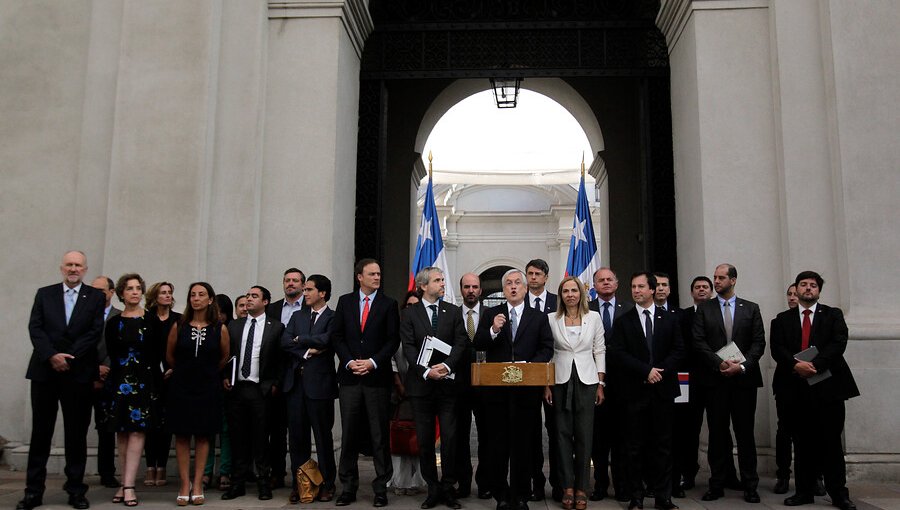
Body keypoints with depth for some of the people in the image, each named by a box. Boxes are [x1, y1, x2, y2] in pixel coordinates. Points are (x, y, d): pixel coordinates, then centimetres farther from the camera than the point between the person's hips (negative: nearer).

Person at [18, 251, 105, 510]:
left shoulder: (96, 297, 5)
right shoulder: (44, 294, 10)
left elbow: (95, 332, -4)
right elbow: (35, 328, 0)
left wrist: (68, 357, -13)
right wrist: (51, 356, -14)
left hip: (79, 373, -1)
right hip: (44, 371, 1)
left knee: (77, 433, 5)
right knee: (40, 431, 6)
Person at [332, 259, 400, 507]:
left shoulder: (388, 304, 4)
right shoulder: (345, 301, 10)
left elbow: (393, 340, -1)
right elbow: (338, 336, 7)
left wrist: (373, 362, -11)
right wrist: (349, 362, -6)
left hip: (377, 377, -2)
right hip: (350, 376, 2)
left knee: (380, 435, 2)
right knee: (349, 434, 5)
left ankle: (381, 487, 11)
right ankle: (348, 487, 14)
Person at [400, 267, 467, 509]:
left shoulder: (453, 311, 8)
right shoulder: (409, 314, 4)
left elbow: (460, 343, -1)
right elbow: (408, 348, -4)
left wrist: (446, 365, -16)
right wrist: (426, 371, -17)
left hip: (447, 382, 1)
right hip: (421, 383, 0)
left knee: (450, 437, -1)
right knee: (424, 440, 5)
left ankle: (448, 487, 11)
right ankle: (433, 488, 16)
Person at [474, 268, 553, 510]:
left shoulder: (538, 317, 8)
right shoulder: (491, 314, 7)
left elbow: (547, 348, 3)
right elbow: (478, 344, -1)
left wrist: (530, 364, -13)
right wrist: (493, 330, -18)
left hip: (526, 388, 0)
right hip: (496, 388, 0)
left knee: (523, 442, 4)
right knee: (498, 442, 6)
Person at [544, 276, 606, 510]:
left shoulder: (594, 317, 3)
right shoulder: (552, 319, 2)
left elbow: (600, 351, 5)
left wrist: (601, 385, 2)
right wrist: (546, 385, 0)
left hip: (586, 381, 0)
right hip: (561, 381, 0)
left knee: (584, 435, 1)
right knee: (563, 434, 3)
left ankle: (581, 488, 10)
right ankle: (567, 487, 11)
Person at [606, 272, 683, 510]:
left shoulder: (669, 319, 10)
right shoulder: (623, 321, 5)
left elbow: (678, 349, 5)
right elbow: (617, 354, -4)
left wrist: (661, 370, -10)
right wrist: (646, 371, -12)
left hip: (663, 388, 1)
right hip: (635, 391, -1)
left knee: (663, 445, 4)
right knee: (635, 446, 3)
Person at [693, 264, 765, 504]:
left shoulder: (751, 309, 9)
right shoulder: (703, 309, 8)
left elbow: (759, 342, 2)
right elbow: (699, 342, 0)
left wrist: (742, 366, -11)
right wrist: (719, 363, -12)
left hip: (744, 378, 0)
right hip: (715, 378, 0)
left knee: (745, 432, 3)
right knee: (717, 434, 4)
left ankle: (750, 486, 12)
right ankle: (717, 485, 10)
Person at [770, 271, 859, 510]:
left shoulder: (833, 315, 9)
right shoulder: (782, 319, 12)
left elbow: (839, 343, -6)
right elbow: (777, 348, 1)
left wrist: (814, 364, -18)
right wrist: (796, 364, -18)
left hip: (828, 385, -1)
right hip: (796, 387, 2)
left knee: (831, 442, 1)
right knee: (802, 443, 7)